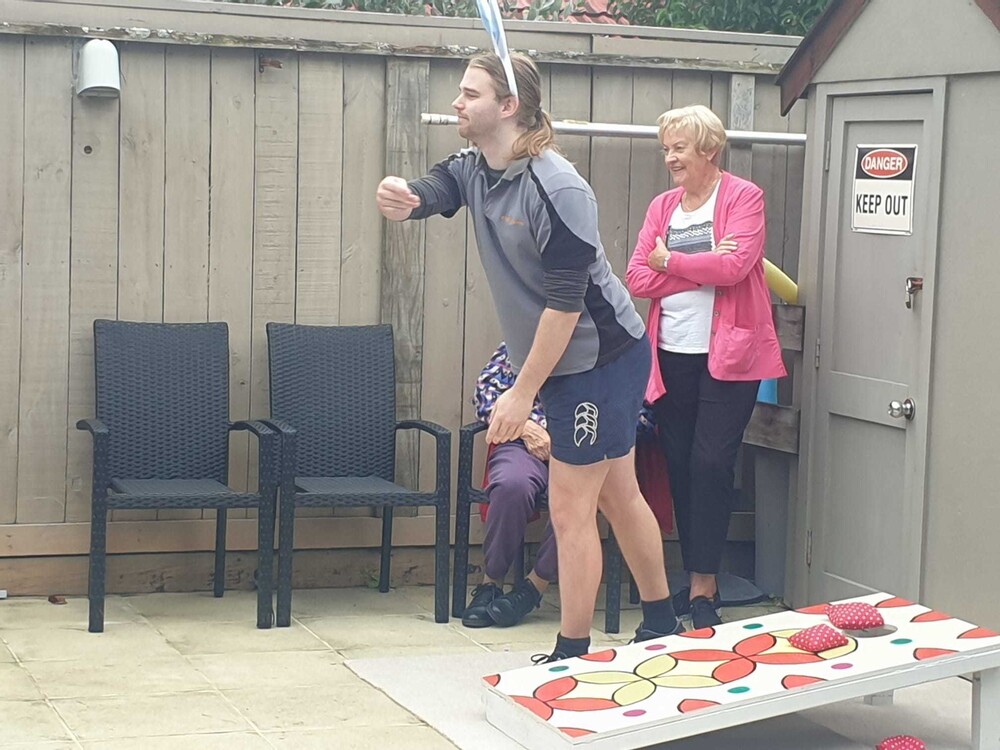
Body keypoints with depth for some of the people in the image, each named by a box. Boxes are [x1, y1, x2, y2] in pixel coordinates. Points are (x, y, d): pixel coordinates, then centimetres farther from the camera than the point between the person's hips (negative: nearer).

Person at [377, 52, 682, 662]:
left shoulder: (557, 189, -24)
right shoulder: (471, 171, 2)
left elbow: (565, 301, -24)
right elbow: (424, 196, -15)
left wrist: (523, 393, -22)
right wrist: (397, 200, -40)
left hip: (602, 357, -9)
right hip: (566, 361, 9)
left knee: (570, 507, -3)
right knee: (619, 495, 19)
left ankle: (571, 657, 7)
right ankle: (662, 625, 34)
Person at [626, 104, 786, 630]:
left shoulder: (743, 197, -2)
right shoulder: (662, 207, 13)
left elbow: (734, 266, -17)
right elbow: (637, 278, 1)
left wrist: (669, 261, -6)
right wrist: (704, 266, -11)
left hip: (727, 356, -5)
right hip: (671, 356, 5)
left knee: (711, 464, -8)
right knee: (680, 466, 5)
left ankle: (703, 587, -1)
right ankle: (699, 580, 15)